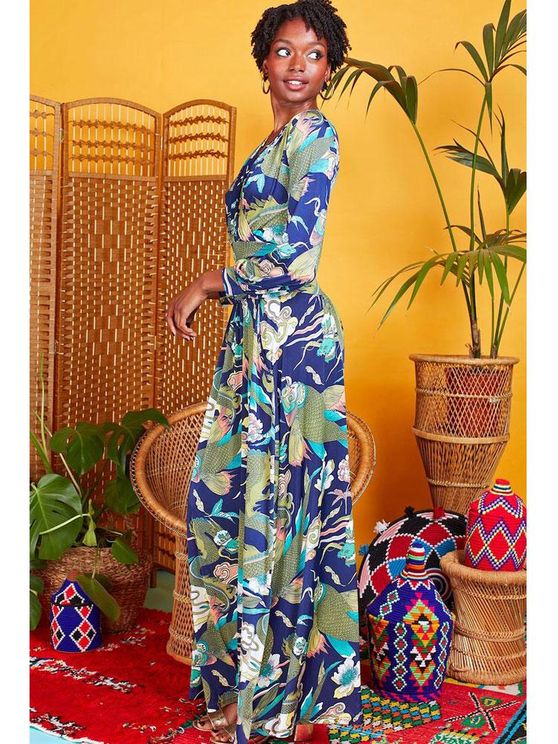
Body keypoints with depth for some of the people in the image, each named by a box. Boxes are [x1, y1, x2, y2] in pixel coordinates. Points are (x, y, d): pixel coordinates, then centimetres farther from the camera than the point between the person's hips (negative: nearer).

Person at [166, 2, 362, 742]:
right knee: (230, 498, 12)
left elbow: (296, 258, -18)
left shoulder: (314, 136, -9)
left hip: (292, 339, -9)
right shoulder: (276, 141, 19)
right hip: (257, 338, 9)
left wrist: (207, 283, -9)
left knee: (278, 504, -3)